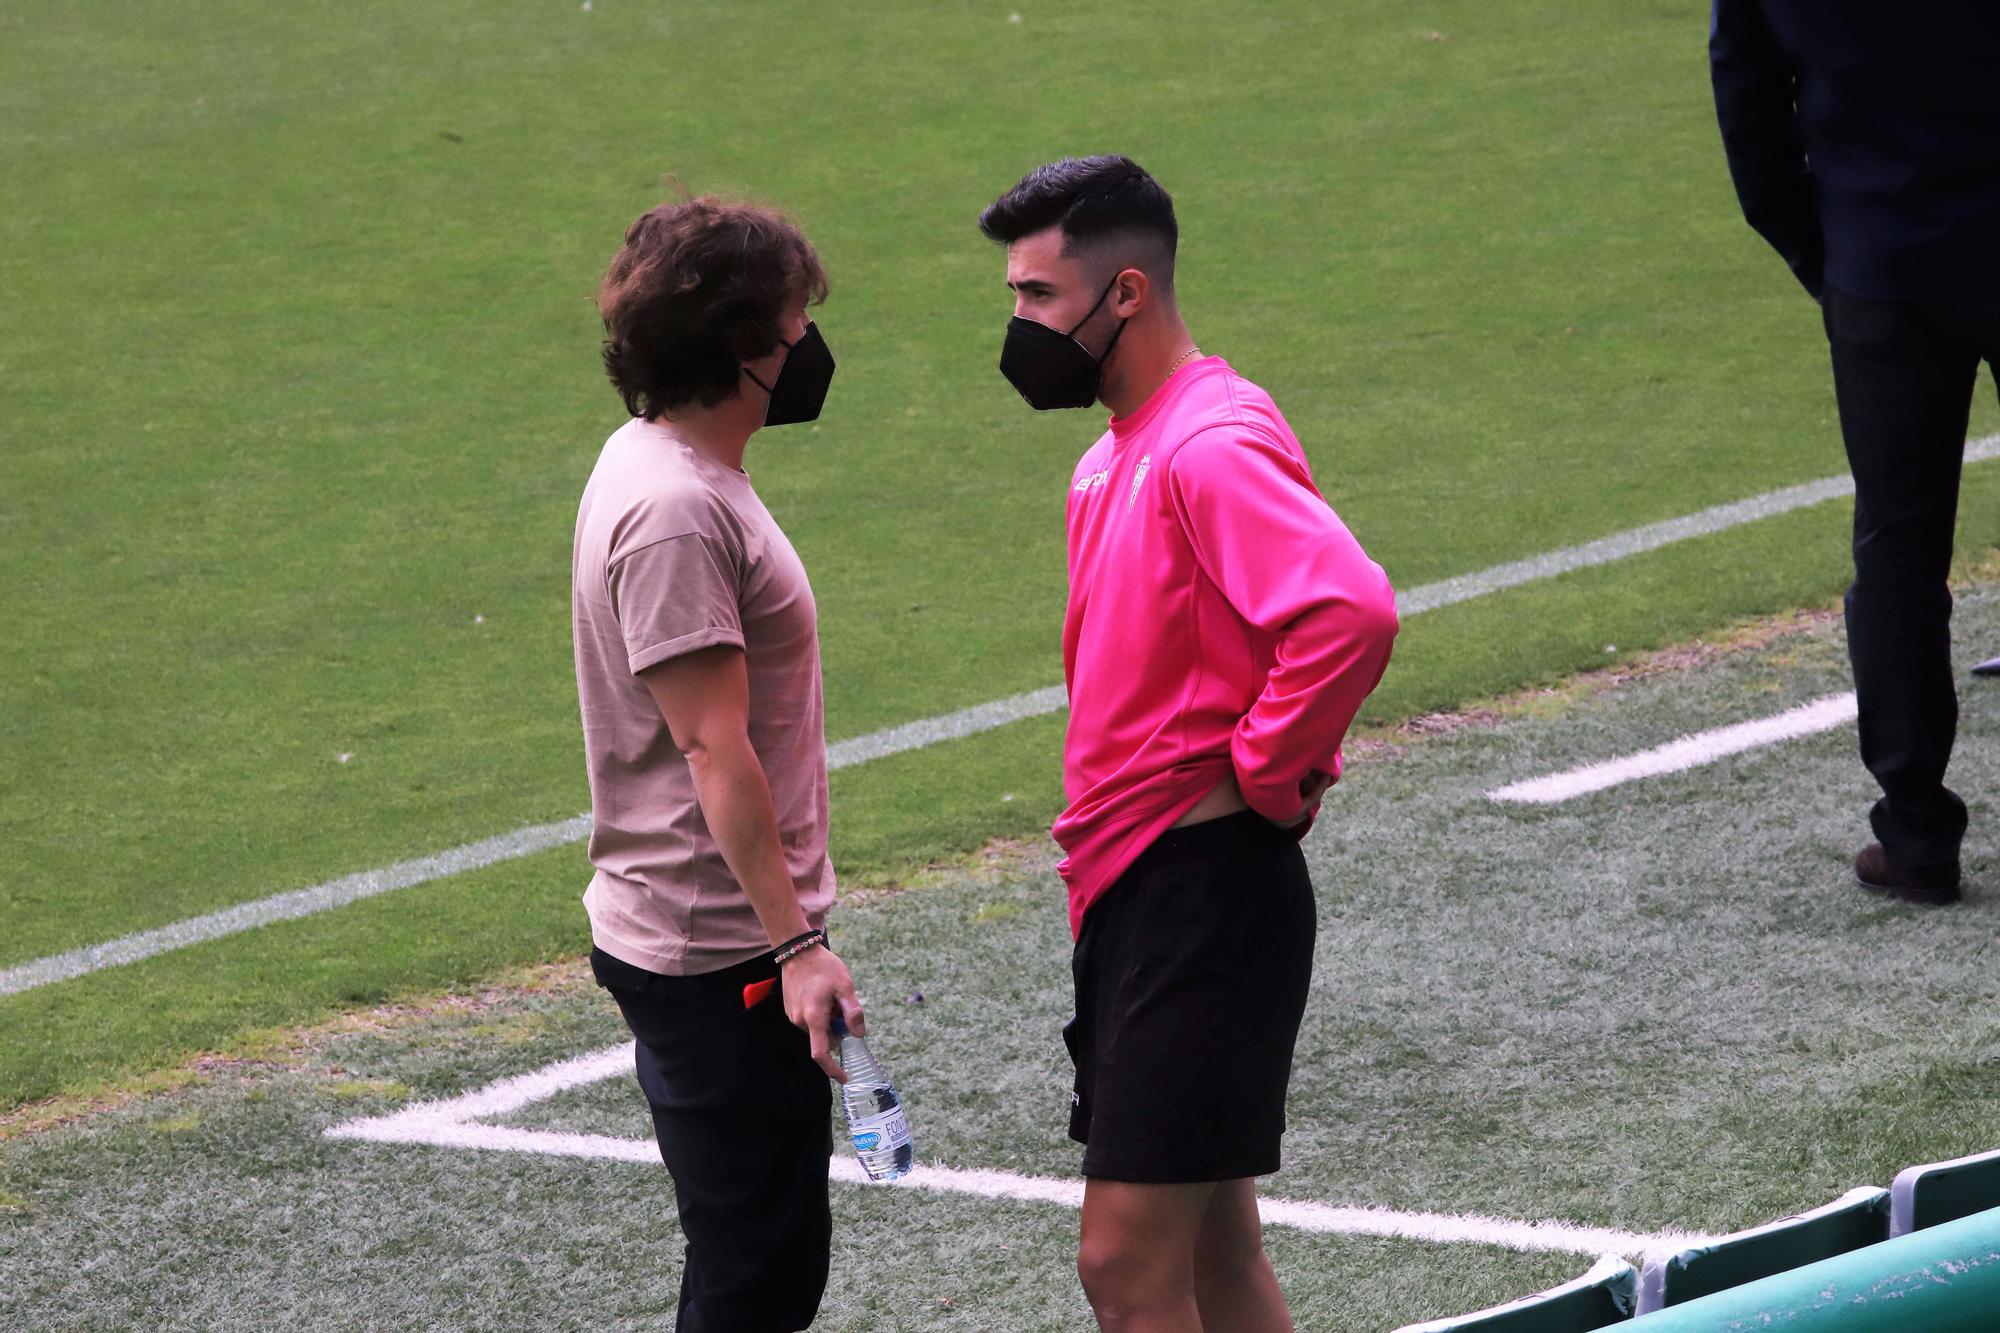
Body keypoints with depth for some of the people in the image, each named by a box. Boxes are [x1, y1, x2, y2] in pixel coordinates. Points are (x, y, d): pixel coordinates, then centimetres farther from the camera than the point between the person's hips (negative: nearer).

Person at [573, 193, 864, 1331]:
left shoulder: (663, 466, 13)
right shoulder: (674, 513, -20)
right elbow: (715, 754, -24)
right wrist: (794, 945, -25)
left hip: (708, 941, 10)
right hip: (718, 956, -10)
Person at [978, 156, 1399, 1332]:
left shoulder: (1210, 448, -18)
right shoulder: (1117, 460, 14)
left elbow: (1351, 611, -33)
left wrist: (1260, 778, -21)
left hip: (1205, 896, -10)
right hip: (1135, 894, 10)